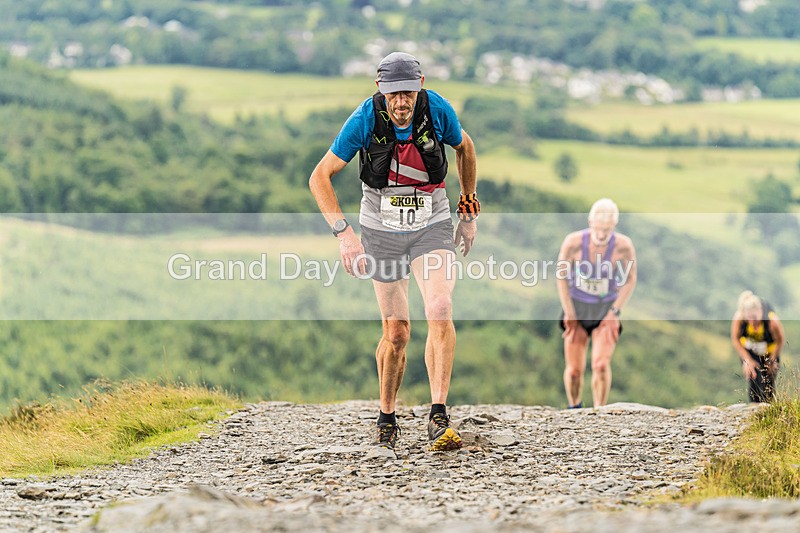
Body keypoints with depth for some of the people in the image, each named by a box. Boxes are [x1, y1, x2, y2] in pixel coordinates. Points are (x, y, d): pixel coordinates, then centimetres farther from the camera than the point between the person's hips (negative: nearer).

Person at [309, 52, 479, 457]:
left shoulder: (438, 111, -15)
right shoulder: (365, 120, -19)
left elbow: (465, 149, 7)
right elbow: (319, 178, -16)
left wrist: (468, 212, 11)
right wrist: (345, 234, -26)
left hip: (432, 226, 0)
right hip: (382, 230, 0)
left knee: (439, 311, -22)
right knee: (396, 331, 3)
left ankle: (439, 418, -22)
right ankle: (387, 422, 24)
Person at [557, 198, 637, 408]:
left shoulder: (624, 245, -22)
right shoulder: (573, 242, -23)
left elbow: (630, 280, -6)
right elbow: (561, 277, -8)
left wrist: (615, 312, -9)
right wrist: (569, 315, -6)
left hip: (606, 311, 0)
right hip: (577, 308, 1)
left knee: (601, 364, -19)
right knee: (574, 369, 1)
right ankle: (573, 409, 28)